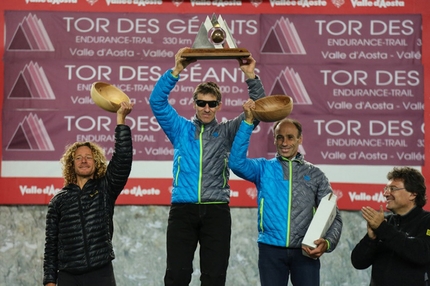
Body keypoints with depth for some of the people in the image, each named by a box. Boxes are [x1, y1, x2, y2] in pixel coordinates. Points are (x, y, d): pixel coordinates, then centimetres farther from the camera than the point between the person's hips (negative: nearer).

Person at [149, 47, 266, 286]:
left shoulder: (227, 131, 12)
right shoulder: (180, 129, 11)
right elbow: (157, 101, -1)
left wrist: (251, 77, -10)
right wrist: (176, 71, -13)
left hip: (217, 210, 1)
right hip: (183, 209, 0)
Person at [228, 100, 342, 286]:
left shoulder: (315, 174, 9)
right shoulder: (263, 168, 7)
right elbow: (236, 162, -12)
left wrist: (327, 242, -13)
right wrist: (248, 121, -15)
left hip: (305, 251, 0)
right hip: (271, 250, 0)